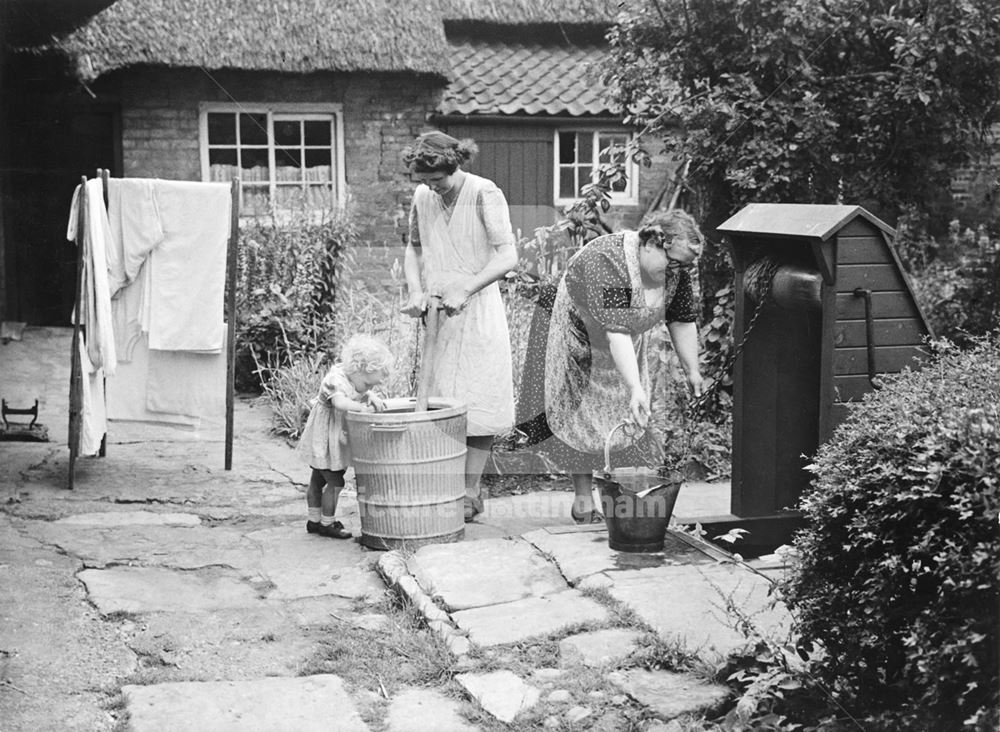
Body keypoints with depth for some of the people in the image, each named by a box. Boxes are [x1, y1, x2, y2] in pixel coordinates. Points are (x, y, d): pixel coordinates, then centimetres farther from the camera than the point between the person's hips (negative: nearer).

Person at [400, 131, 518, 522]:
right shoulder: (422, 197, 4)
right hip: (437, 313, 5)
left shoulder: (485, 194, -12)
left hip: (478, 313, -5)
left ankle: (470, 492, 2)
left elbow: (507, 256, -18)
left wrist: (464, 289, -26)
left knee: (476, 402, -4)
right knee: (438, 401, 7)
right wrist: (416, 292, 1)